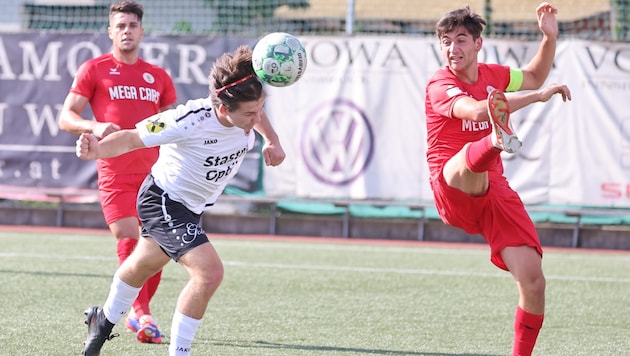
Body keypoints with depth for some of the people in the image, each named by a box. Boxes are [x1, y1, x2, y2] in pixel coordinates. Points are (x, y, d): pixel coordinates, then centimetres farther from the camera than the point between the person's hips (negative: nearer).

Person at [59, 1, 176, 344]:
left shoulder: (158, 77, 15)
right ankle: (141, 314, -8)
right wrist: (94, 126, -20)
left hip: (154, 173, 4)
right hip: (115, 172, -4)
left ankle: (137, 314, 15)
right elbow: (66, 117, -1)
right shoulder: (94, 70, 4)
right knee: (130, 240, -16)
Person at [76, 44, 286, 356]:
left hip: (191, 207, 8)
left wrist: (272, 142, -4)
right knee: (209, 272, -24)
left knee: (144, 265, 30)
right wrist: (98, 150, -44)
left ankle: (104, 321, 56)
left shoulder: (245, 115, -18)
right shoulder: (189, 121, -37)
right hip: (163, 202, -8)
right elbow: (131, 138, -26)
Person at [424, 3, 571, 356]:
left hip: (495, 191, 6)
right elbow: (476, 110, -26)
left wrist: (550, 38, 17)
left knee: (533, 281, -9)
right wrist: (539, 96, -28)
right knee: (472, 156, -43)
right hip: (452, 190, -6)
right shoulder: (440, 85, -6)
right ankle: (498, 139, -80)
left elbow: (534, 76, 34)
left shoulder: (492, 75, 14)